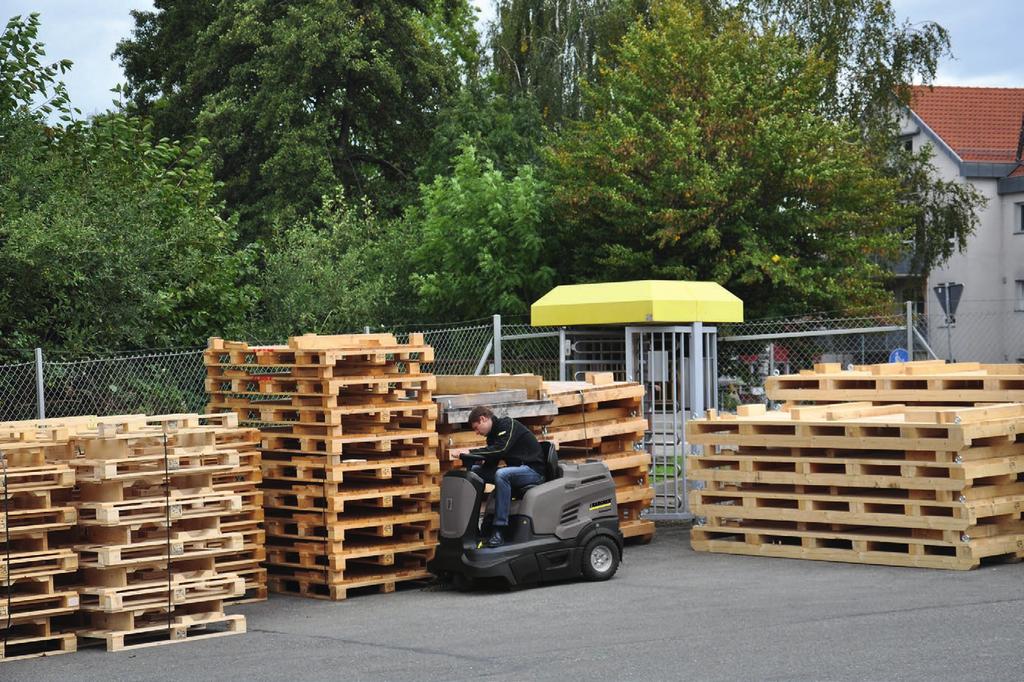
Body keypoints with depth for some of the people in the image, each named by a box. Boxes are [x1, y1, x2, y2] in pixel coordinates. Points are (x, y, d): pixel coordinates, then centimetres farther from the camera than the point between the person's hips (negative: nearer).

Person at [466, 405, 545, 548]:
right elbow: (490, 465, 6)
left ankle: (499, 529, -36)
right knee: (474, 471, 0)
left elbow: (500, 449, -28)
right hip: (516, 469, 9)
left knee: (501, 475, -37)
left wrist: (472, 453, -26)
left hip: (533, 470, -9)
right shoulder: (493, 433, 13)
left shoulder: (507, 424, -12)